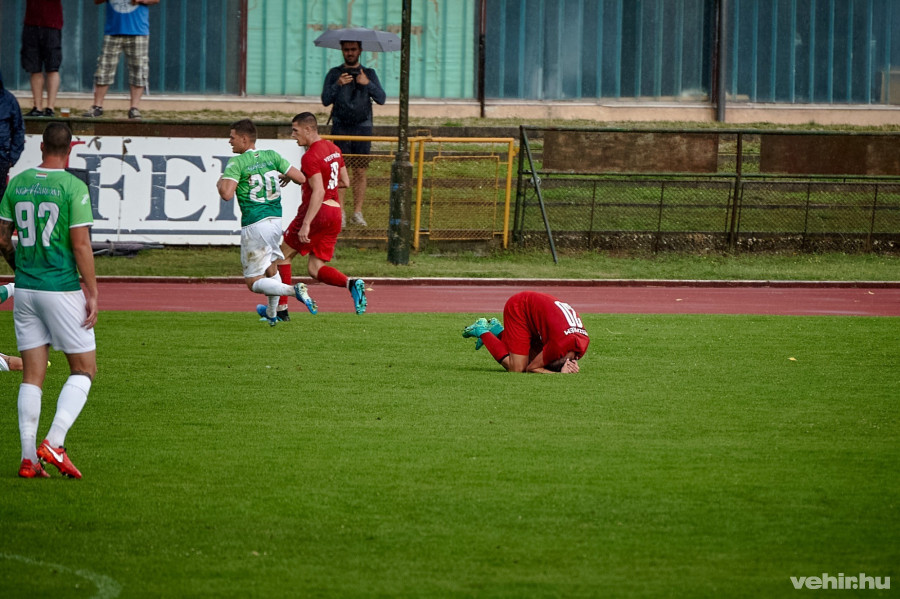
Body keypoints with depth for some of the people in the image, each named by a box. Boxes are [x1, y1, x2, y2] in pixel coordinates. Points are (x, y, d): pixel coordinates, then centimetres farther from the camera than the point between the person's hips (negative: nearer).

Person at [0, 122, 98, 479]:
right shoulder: (73, 187, -10)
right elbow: (81, 243, -13)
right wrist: (92, 292, -8)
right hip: (63, 287, -5)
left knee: (32, 376, 8)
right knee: (84, 370, 6)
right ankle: (54, 443, -10)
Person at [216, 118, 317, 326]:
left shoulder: (236, 163, -11)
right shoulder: (271, 156, 4)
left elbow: (227, 194, -24)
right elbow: (301, 178, 3)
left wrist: (219, 183, -1)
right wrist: (285, 176, 24)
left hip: (254, 225, -6)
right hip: (276, 221, 6)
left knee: (253, 282, 1)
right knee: (270, 266, 30)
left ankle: (293, 290, -23)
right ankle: (272, 314, 40)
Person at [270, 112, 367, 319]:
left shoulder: (310, 157, -15)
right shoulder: (333, 149, 12)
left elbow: (318, 193, -24)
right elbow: (345, 182, 21)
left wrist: (306, 224, -28)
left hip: (318, 211, -8)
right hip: (335, 213, 8)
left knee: (283, 255, 9)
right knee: (315, 269, 10)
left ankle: (280, 308, 9)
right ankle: (351, 284, -16)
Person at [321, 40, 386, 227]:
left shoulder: (369, 74, 11)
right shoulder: (334, 74, 10)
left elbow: (381, 99, 1)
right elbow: (326, 100, 2)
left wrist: (368, 84, -14)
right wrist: (338, 85, -14)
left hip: (362, 127, 0)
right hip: (340, 127, 0)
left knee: (360, 172, -1)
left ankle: (358, 212, 4)